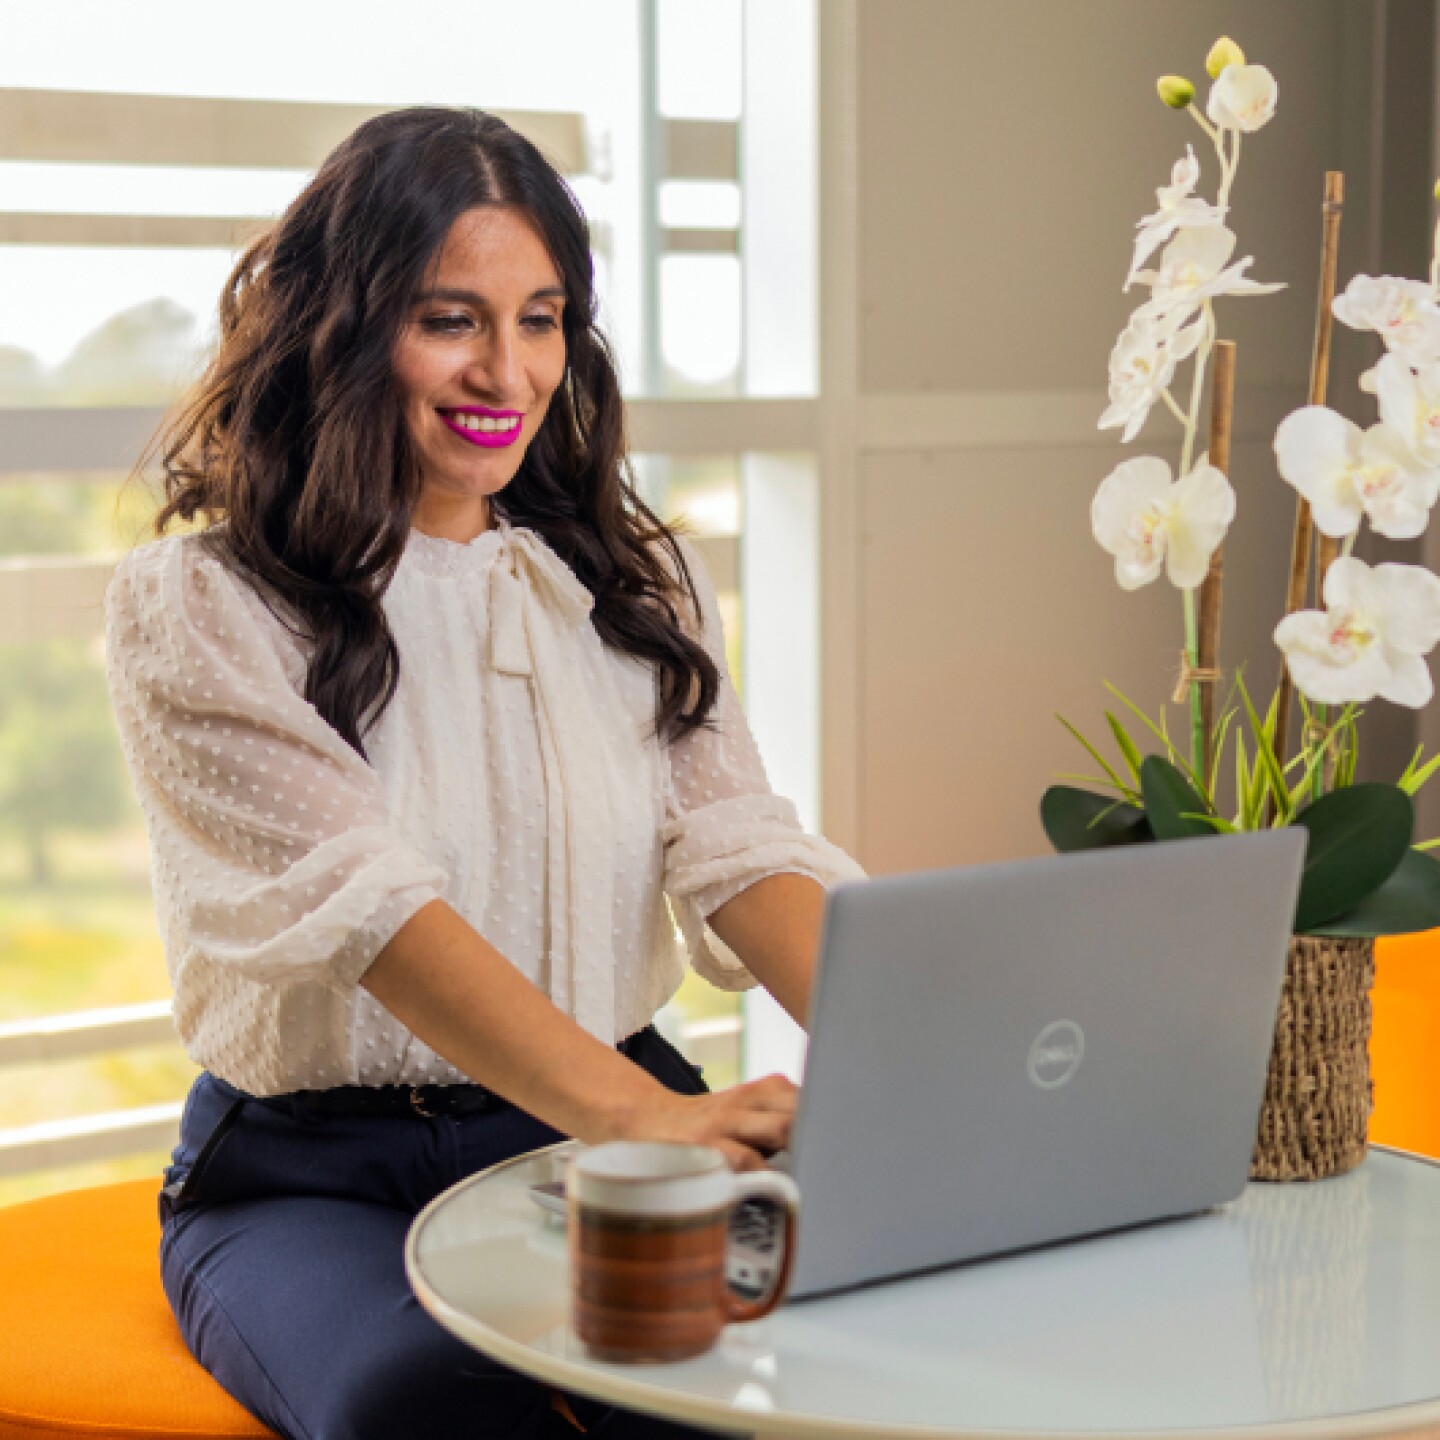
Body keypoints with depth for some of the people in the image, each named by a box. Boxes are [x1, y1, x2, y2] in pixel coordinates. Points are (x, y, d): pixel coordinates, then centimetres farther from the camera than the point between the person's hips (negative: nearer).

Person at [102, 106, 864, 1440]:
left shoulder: (637, 578, 11)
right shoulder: (194, 609, -5)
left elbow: (742, 849, -2)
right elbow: (361, 899, -20)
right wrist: (636, 1112, -36)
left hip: (609, 1133, 4)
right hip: (313, 1176, -3)